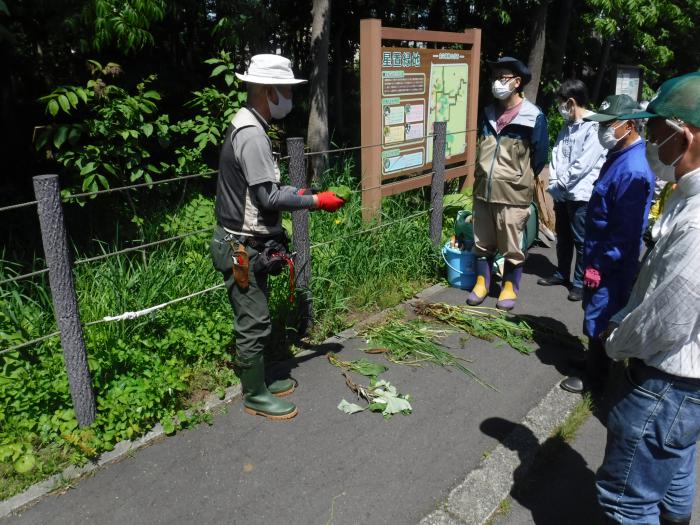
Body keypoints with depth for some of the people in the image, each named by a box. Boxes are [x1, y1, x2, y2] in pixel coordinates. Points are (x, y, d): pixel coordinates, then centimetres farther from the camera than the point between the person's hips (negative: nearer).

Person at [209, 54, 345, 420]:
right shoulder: (251, 133, -21)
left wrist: (296, 193, 9)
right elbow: (269, 198, -23)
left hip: (245, 243, 10)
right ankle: (255, 396, 19)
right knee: (253, 324, 3)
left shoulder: (246, 125, 11)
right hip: (242, 248, -10)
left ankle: (257, 380, 35)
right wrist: (316, 201, -14)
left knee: (254, 320, 20)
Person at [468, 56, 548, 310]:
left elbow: (540, 156, -1)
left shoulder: (534, 117, -9)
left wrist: (521, 180, 6)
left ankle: (510, 288, 22)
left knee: (511, 246, 6)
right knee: (482, 242, 13)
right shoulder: (488, 113, 8)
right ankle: (481, 283, 29)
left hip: (513, 193, -5)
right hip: (483, 190, 5)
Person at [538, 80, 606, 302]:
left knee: (581, 241, 1)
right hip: (562, 193, 8)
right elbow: (556, 155, 9)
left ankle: (580, 282, 12)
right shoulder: (567, 127, 12)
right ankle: (562, 274, 33)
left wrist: (562, 183, -13)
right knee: (563, 237, 18)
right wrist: (554, 183, -3)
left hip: (582, 194, -8)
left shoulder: (594, 127, -14)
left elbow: (584, 164, -19)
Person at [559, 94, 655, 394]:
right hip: (601, 255, 9)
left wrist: (599, 266, -19)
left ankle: (594, 376, 21)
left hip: (613, 264, -9)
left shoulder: (632, 171, -26)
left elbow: (627, 231, -25)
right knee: (595, 311, 22)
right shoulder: (619, 157, 6)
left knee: (598, 319, 4)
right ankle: (595, 360, 40)